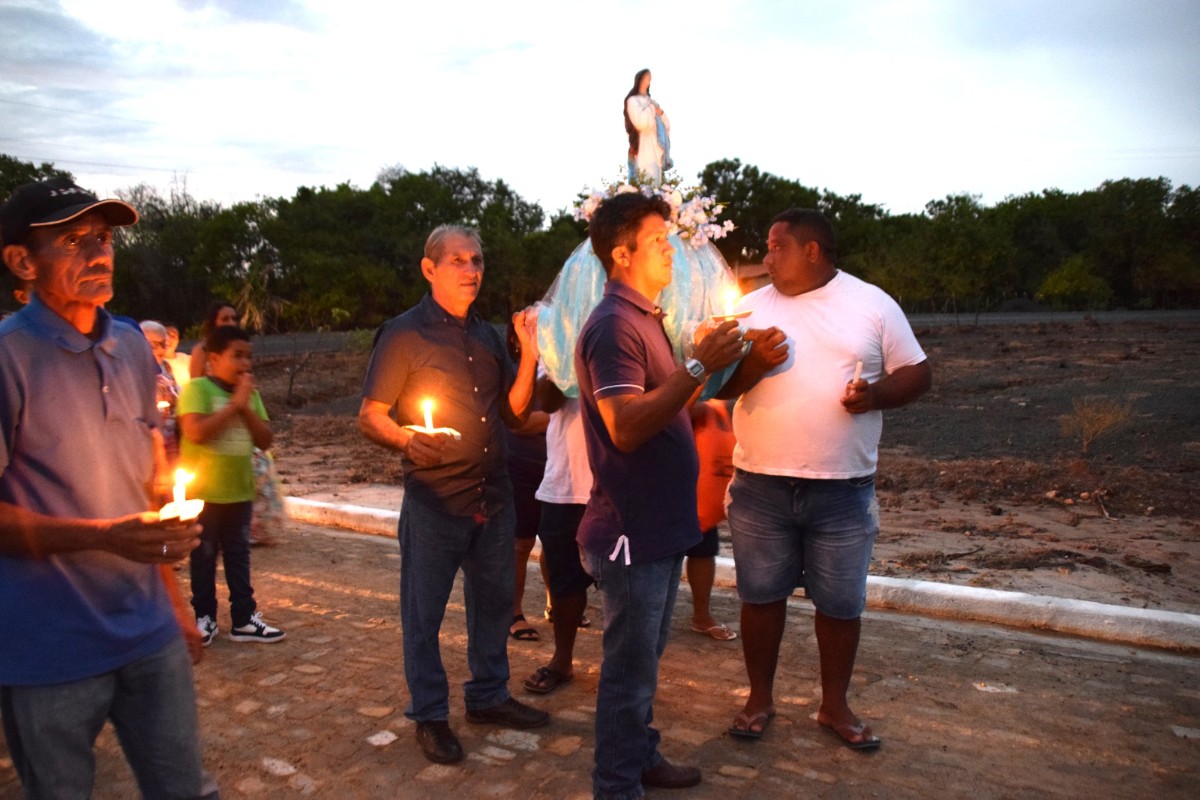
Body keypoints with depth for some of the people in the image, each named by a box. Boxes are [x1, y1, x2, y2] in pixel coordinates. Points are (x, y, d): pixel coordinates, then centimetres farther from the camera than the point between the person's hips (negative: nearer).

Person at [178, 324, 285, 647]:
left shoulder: (250, 393, 7)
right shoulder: (197, 388, -10)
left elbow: (265, 440, 2)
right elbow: (195, 432, -25)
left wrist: (246, 408, -12)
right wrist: (234, 404, -21)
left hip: (240, 491, 5)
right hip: (203, 492, -5)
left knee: (239, 556, 11)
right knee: (204, 558, 8)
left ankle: (244, 619, 18)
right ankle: (205, 618, 21)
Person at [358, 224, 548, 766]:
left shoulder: (487, 335, 11)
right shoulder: (404, 334, -7)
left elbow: (514, 413, 9)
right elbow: (369, 417, -8)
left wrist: (529, 355, -4)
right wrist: (406, 439, -28)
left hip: (494, 495, 6)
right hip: (434, 499, -6)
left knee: (494, 600, 17)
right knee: (424, 612, 6)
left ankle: (489, 696, 35)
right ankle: (429, 715, 24)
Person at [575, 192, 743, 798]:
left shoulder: (645, 318, 14)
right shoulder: (613, 326, -18)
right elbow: (625, 427, -29)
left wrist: (709, 365, 10)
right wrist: (699, 366, -30)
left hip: (660, 525, 10)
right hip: (632, 532, -10)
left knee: (645, 658, 22)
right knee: (630, 670, 4)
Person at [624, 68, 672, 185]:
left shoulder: (651, 102, 23)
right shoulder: (633, 101, 0)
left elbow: (666, 125, 19)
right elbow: (640, 123, -17)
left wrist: (661, 113, 0)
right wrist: (651, 110, -4)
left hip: (656, 150, 8)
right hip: (643, 151, -8)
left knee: (656, 184, 2)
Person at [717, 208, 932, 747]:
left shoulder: (873, 305, 3)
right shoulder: (751, 308, 6)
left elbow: (917, 373, 5)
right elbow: (717, 385, 4)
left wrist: (877, 393, -16)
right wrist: (753, 362, -16)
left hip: (843, 490, -1)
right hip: (760, 485, 1)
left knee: (840, 603, 9)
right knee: (761, 595, 10)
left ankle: (835, 706, 30)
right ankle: (760, 698, 30)